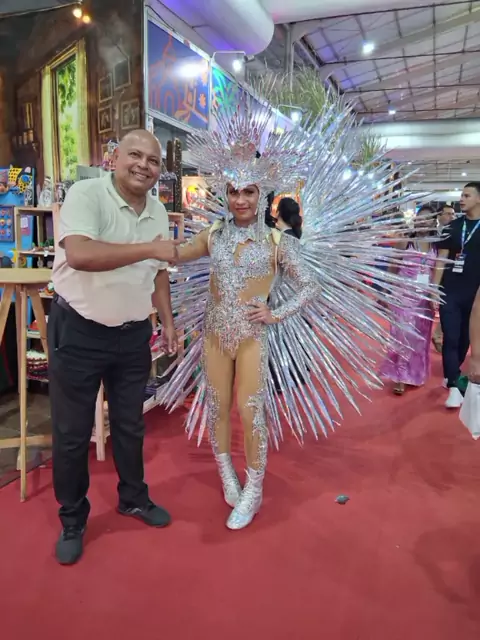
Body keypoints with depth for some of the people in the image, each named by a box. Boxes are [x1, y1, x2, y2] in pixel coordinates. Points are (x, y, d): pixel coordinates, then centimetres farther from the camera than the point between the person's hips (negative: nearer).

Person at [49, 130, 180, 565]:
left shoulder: (159, 212, 5)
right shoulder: (86, 194, -15)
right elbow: (79, 254, -33)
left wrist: (168, 321, 13)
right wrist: (150, 248, -28)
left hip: (133, 334, 6)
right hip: (78, 332, -5)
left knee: (130, 424, 19)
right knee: (72, 433, 8)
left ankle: (133, 498, 40)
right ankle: (72, 520, 29)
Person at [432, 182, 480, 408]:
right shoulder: (452, 227, 4)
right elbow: (441, 259, 3)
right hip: (450, 292, 0)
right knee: (450, 338, -4)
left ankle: (452, 374, 32)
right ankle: (454, 386, 0)